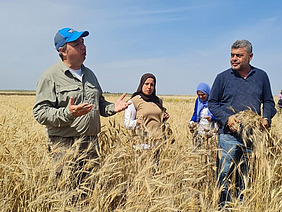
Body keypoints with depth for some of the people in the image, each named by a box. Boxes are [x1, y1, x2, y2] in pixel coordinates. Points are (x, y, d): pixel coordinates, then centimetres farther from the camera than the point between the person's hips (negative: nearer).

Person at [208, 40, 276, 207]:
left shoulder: (261, 76, 8)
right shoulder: (223, 77, 3)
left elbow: (268, 102, 17)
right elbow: (212, 103, 6)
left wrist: (266, 118, -3)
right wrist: (226, 118, -10)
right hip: (229, 135, -2)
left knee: (247, 175, 11)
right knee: (224, 173, -1)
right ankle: (224, 205, 13)